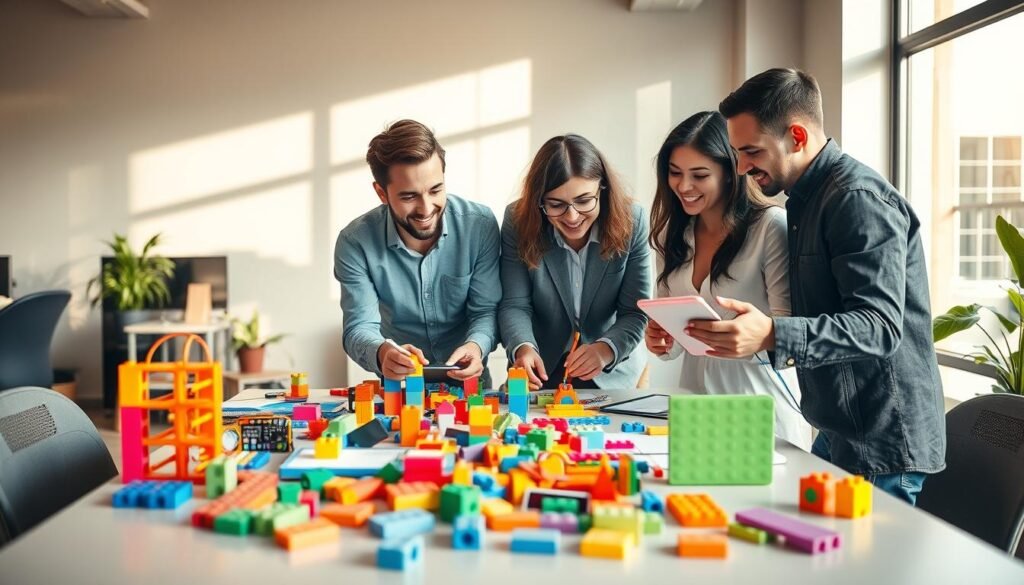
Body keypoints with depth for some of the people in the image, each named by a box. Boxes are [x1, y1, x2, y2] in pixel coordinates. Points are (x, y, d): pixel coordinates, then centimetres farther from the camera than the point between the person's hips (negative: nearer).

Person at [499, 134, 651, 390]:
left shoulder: (631, 222, -10)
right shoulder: (518, 221, -10)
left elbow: (634, 312, -9)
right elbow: (515, 305, -10)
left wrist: (605, 350, -29)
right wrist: (523, 348, -31)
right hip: (541, 372, 0)